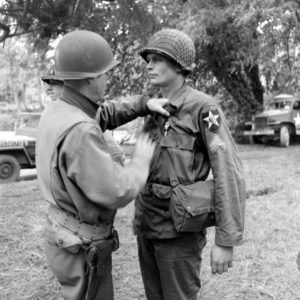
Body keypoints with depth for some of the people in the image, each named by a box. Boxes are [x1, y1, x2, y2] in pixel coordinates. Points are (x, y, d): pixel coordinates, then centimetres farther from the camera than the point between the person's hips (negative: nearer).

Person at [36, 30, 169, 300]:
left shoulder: (58, 111, 0)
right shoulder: (78, 132, -31)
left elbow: (105, 114, 18)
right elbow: (118, 193, -29)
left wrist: (145, 103, 6)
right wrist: (141, 160, -12)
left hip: (69, 234, 9)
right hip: (82, 249, -9)